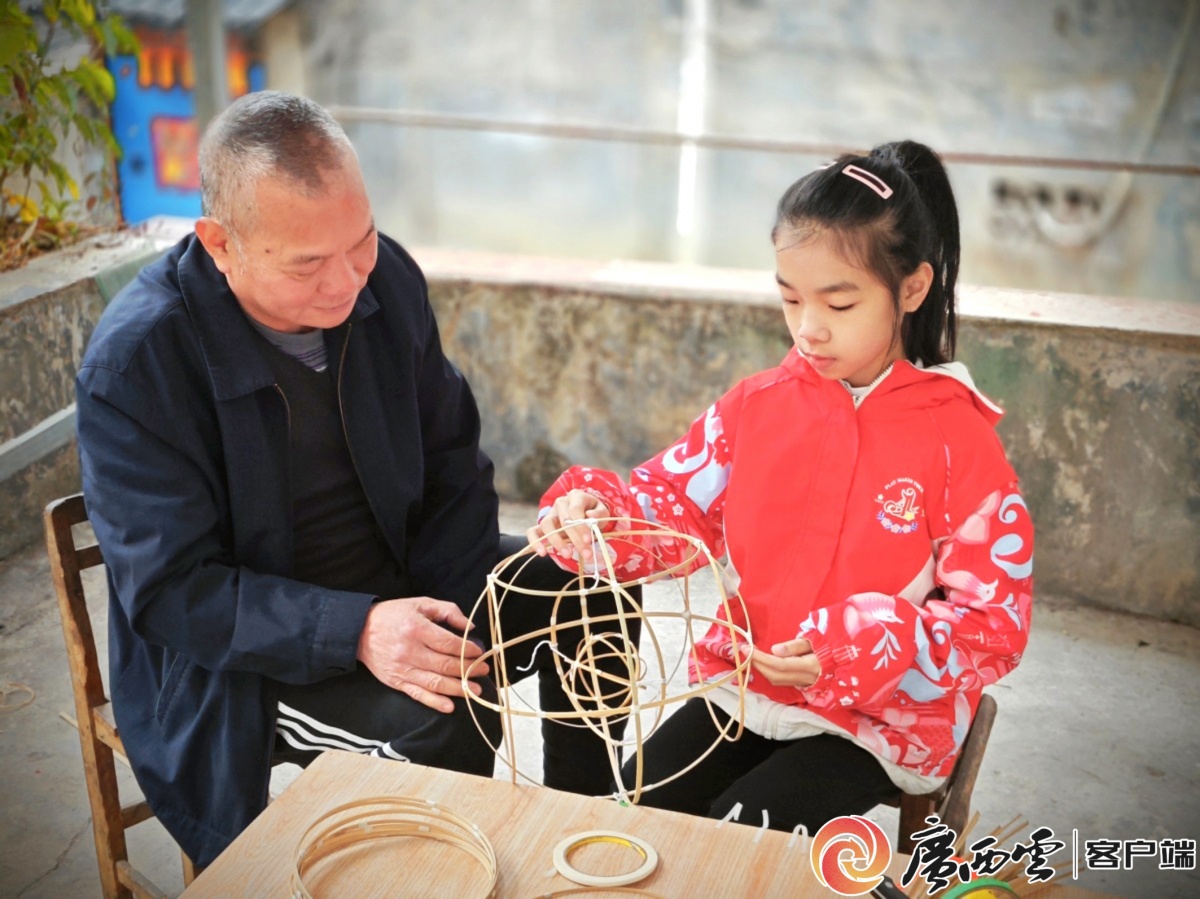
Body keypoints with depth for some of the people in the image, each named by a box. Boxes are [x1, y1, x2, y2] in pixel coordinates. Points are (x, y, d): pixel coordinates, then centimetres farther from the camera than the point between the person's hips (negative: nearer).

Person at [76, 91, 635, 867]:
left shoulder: (385, 277, -7)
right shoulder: (133, 366, -23)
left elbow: (453, 461, 2)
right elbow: (170, 592, -22)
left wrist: (455, 614, -13)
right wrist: (354, 631, -35)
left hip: (401, 581, 6)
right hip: (244, 656, -6)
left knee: (592, 591, -1)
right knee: (449, 723, -29)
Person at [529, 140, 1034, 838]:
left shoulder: (958, 437, -14)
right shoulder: (758, 406, 0)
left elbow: (996, 621, -14)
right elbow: (675, 505, 5)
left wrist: (860, 651, -28)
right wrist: (593, 512, -18)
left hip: (885, 715, -4)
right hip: (746, 682, 5)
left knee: (743, 828, -21)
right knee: (644, 799, -11)